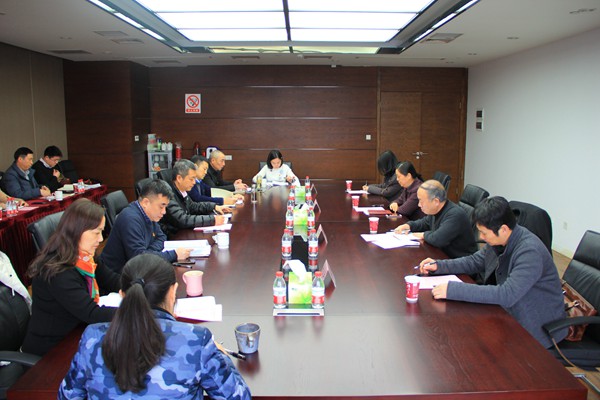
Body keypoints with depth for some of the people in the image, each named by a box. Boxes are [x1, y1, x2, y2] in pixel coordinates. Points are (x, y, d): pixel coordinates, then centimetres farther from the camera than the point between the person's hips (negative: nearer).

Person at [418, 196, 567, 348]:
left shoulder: (530, 251, -29)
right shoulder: (499, 239, -5)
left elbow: (507, 295, -35)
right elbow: (475, 261, 12)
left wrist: (454, 290, -36)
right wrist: (439, 265, -2)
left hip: (535, 329, -7)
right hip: (510, 311, 7)